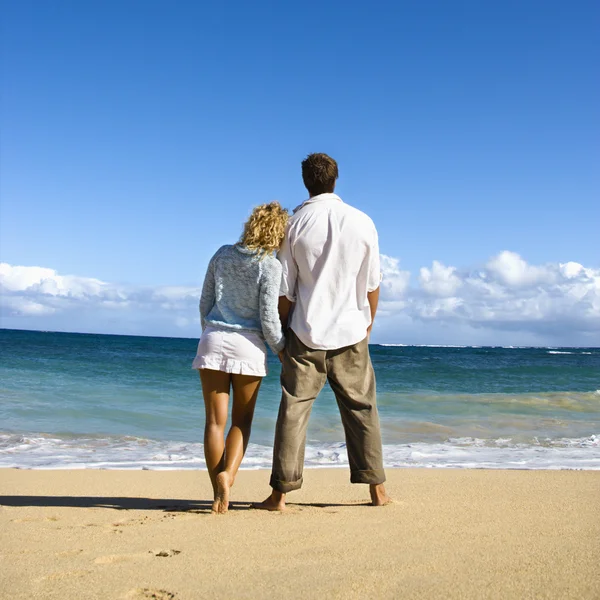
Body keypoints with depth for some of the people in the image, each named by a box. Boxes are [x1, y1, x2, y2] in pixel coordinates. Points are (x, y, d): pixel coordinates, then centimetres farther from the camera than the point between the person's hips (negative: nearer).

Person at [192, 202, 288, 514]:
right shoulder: (270, 266, -7)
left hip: (213, 339, 3)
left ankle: (218, 493, 0)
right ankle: (227, 474, -11)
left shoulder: (223, 254, 6)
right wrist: (282, 350, 7)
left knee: (215, 420, 4)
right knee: (242, 419, 11)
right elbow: (268, 319, -8)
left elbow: (204, 304, 10)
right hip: (248, 346, -2)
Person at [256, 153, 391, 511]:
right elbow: (372, 284, 4)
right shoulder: (362, 222, -2)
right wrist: (368, 322, 19)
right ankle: (377, 488, 18)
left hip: (306, 333, -1)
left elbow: (285, 289, -1)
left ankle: (281, 492, 5)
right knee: (361, 409, 12)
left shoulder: (296, 223, -3)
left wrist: (282, 333, 9)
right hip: (351, 333, 1)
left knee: (294, 410, 3)